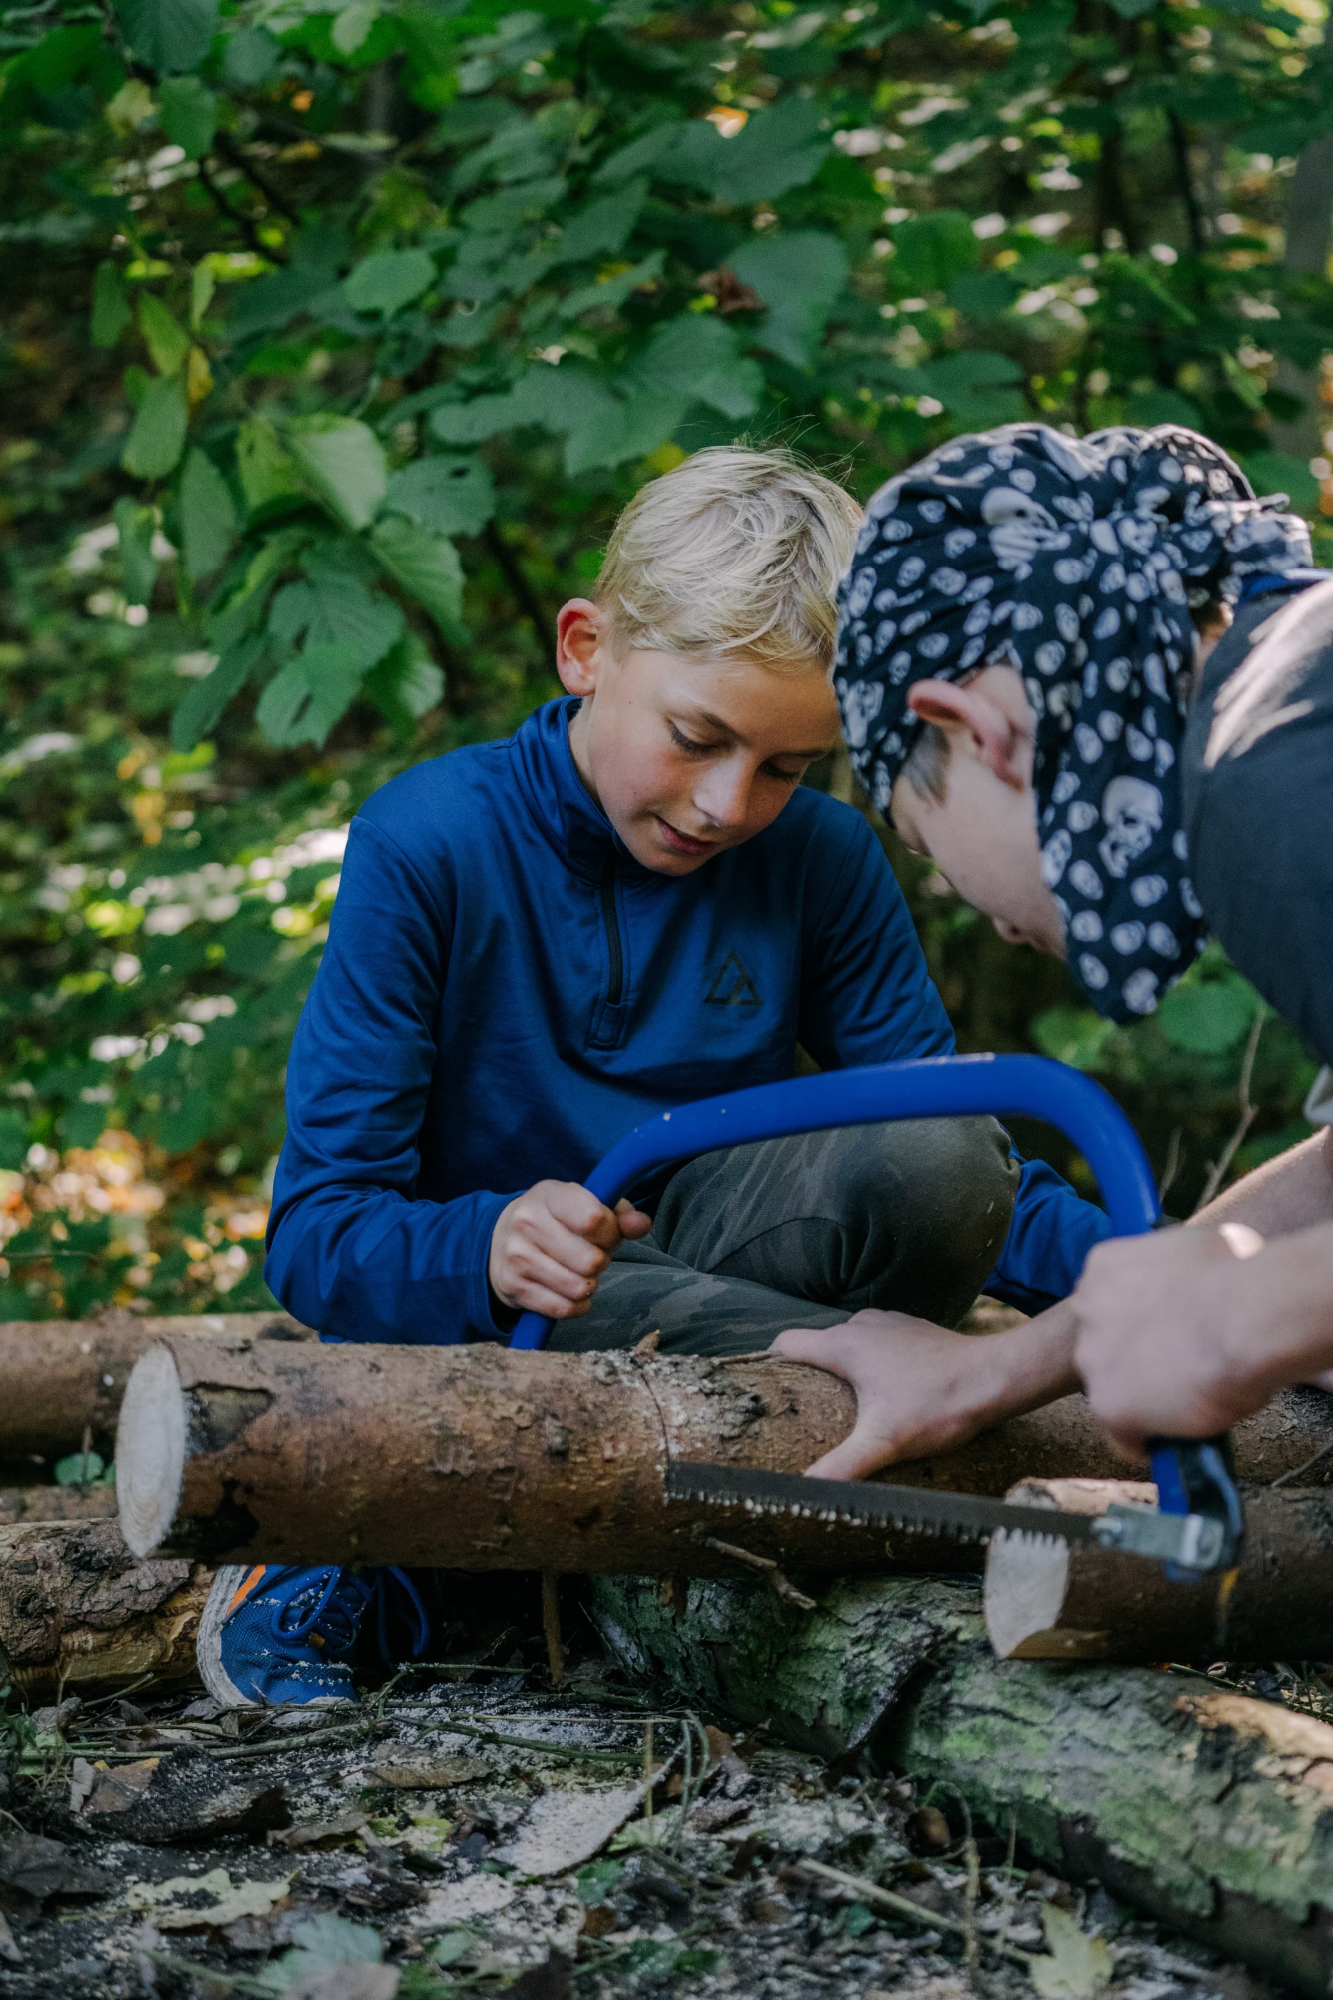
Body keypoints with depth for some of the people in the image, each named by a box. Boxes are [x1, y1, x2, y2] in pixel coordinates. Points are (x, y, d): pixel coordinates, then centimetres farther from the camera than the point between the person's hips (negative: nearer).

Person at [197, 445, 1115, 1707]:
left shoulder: (822, 858, -2)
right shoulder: (427, 845, -13)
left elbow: (946, 1156, 1)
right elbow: (316, 1234, -17)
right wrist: (486, 1251, -40)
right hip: (471, 1315, -5)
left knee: (940, 1157, -27)